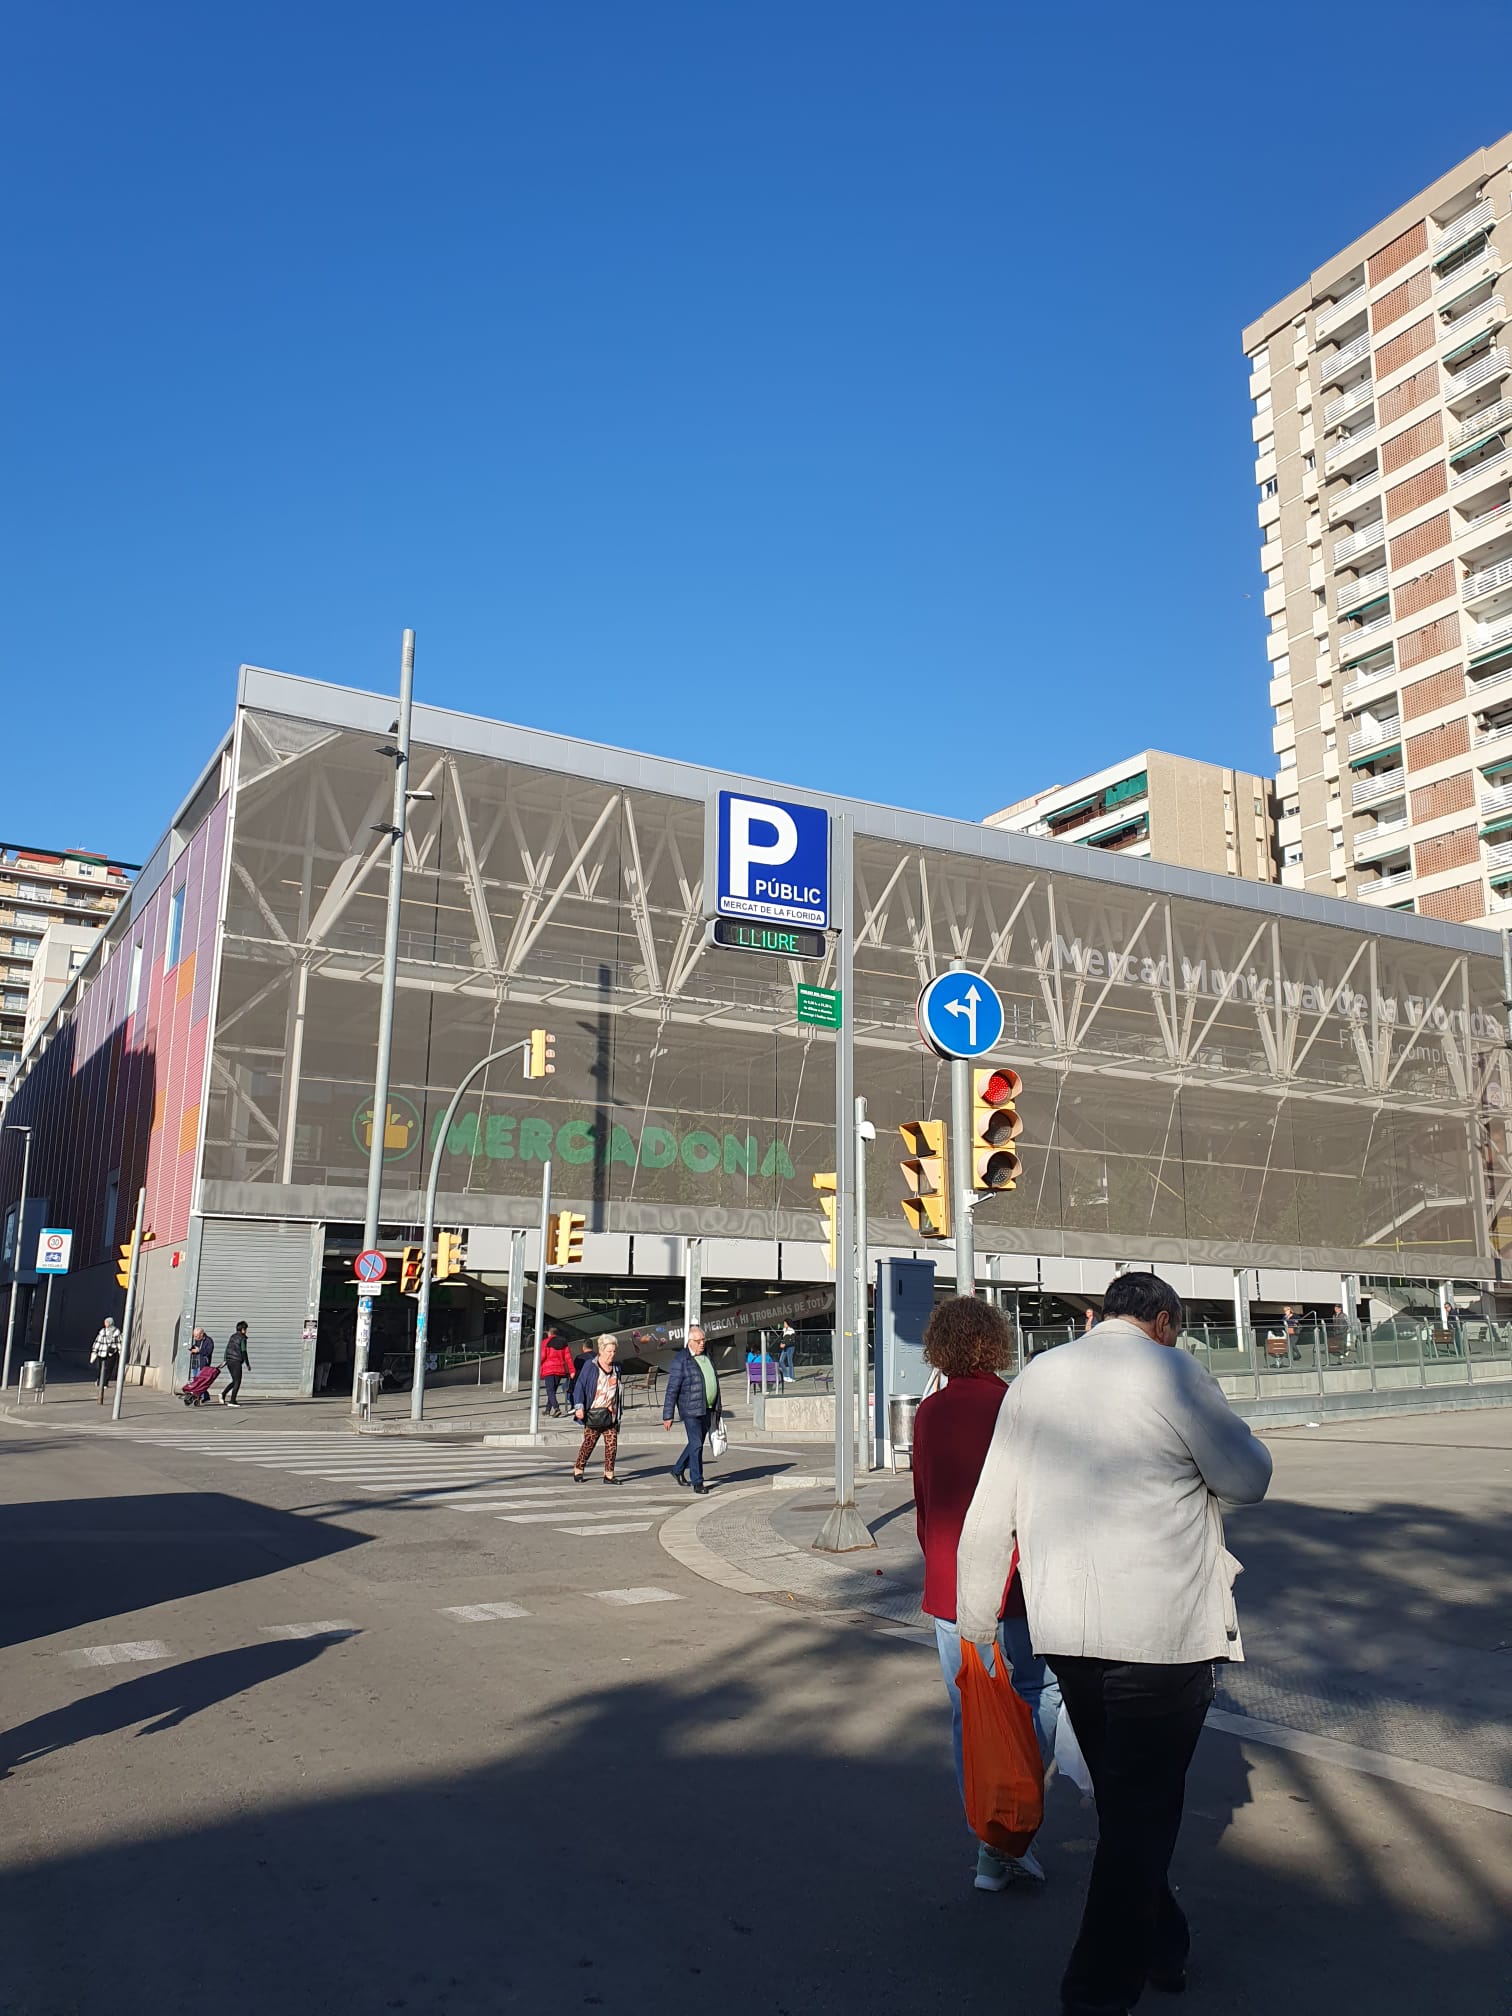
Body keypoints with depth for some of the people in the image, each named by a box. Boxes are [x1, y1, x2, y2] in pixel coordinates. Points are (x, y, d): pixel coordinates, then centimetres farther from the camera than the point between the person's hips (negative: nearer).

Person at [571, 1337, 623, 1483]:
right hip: (594, 1414, -5)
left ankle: (609, 1475, 6)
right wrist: (579, 1406, -17)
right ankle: (578, 1470, 19)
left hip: (611, 1414, 5)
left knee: (612, 1445, -2)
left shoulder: (616, 1368, 14)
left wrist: (619, 1411, 19)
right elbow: (580, 1386, -7)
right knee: (588, 1443, 1)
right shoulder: (590, 1366, -3)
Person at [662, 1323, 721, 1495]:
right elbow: (672, 1390, -13)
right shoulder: (681, 1361, -12)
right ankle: (697, 1482, 2)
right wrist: (667, 1416, -14)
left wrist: (717, 1407, 20)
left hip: (707, 1410, 7)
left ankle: (678, 1470, 34)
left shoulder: (707, 1356, 10)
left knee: (697, 1443, 16)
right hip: (691, 1410, -7)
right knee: (696, 1445, -7)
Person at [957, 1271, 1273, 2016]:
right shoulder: (1172, 1372, -11)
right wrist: (1232, 1431, 17)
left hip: (1064, 1630, 6)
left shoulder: (1035, 1377, 5)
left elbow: (990, 1512, 6)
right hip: (1161, 1629, -5)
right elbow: (1248, 1479, -2)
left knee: (1121, 1804, 22)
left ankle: (1159, 1947, 40)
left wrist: (976, 1620, 13)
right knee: (1144, 1813, 8)